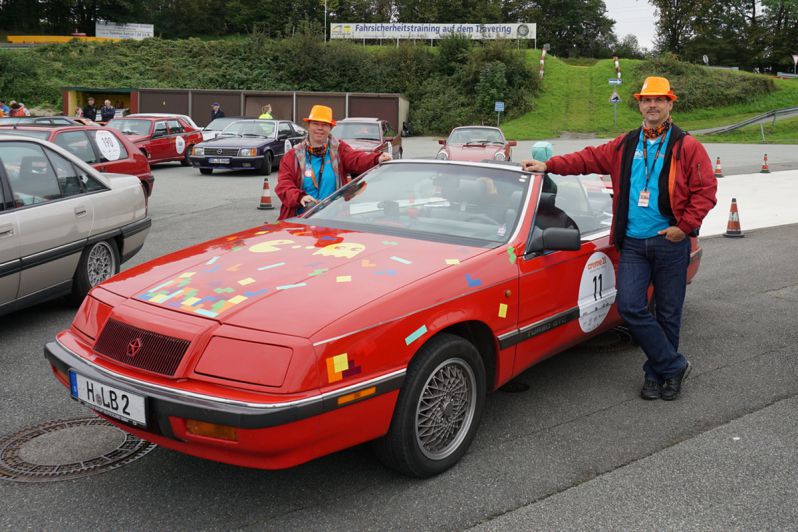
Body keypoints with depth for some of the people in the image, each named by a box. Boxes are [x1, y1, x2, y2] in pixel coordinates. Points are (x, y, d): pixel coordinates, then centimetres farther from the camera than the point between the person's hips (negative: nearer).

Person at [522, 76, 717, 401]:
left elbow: (706, 190, -5)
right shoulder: (624, 146, 12)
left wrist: (684, 226, -12)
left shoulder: (686, 147, -1)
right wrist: (549, 166, 3)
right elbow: (589, 158, 12)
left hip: (670, 242, -3)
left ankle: (657, 373, 22)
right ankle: (673, 366, 6)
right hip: (632, 243, 3)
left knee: (667, 313, 6)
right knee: (630, 307, -8)